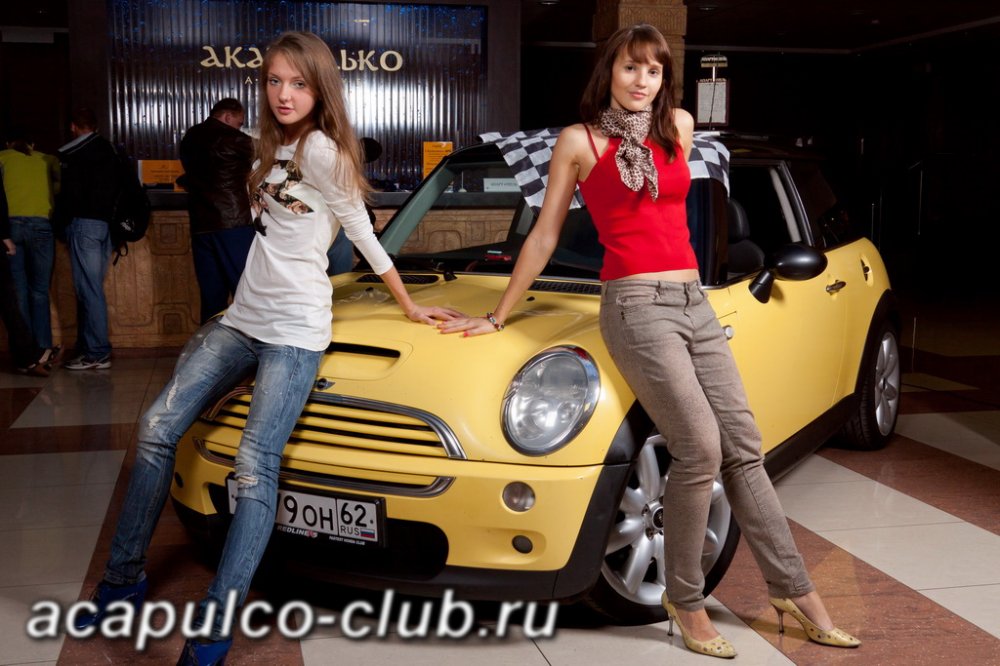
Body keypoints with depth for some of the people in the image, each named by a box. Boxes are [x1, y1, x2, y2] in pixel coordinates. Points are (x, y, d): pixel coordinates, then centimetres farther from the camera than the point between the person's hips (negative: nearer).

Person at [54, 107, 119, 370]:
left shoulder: (72, 155, -7)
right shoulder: (108, 151, 15)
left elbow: (69, 193, -12)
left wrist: (60, 223, -2)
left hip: (84, 223, -8)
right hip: (106, 222, 8)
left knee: (88, 290, -7)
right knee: (92, 288, 12)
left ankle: (97, 353, -8)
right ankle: (88, 347, 15)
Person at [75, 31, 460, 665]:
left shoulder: (322, 149, -10)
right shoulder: (276, 149, 15)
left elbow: (363, 233, -4)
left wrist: (408, 305, 1)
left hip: (294, 331, -9)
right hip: (243, 319, 9)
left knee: (255, 466, -17)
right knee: (157, 429, 2)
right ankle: (124, 577, 14)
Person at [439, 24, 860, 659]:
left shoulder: (679, 126, 12)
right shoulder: (579, 141, 1)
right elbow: (544, 237, 5)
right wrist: (498, 315, 6)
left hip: (695, 304, 5)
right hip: (637, 306, -5)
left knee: (744, 449, 5)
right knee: (701, 451, -14)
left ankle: (796, 591, 15)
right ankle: (686, 601, 4)